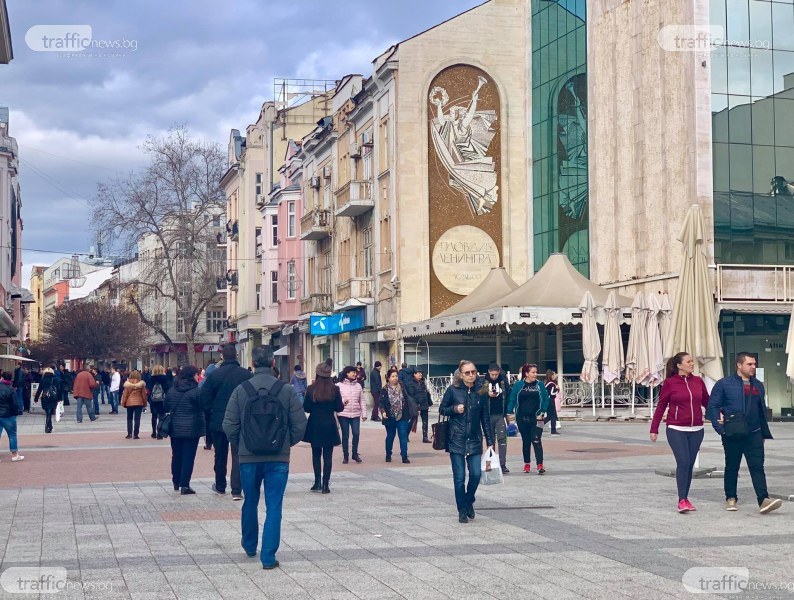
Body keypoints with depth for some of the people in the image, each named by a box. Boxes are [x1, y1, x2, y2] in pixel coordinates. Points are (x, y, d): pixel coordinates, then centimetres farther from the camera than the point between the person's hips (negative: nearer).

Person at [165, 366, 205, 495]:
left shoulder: (171, 391, 4)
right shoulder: (195, 391, -13)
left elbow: (166, 408, 12)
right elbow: (203, 406, -12)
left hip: (175, 428, 5)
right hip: (192, 429, -5)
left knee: (176, 455, 16)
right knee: (188, 457, -2)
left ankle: (176, 482, 26)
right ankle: (185, 485, -5)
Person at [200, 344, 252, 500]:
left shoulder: (213, 375, -7)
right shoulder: (247, 375, -8)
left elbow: (205, 400, -5)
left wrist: (211, 414, 10)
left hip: (218, 421, 1)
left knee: (220, 455, 17)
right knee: (238, 455, 1)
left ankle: (220, 486, 30)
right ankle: (236, 490, -7)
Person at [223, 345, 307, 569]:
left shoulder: (241, 390, -6)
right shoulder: (286, 390, -8)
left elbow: (229, 425, -6)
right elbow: (300, 424, -6)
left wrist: (240, 446, 12)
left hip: (248, 458, 2)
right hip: (278, 458, -1)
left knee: (250, 503, 20)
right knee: (274, 507, 3)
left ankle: (249, 546, 38)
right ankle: (268, 557, -1)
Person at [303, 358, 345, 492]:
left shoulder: (311, 389, -9)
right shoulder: (334, 390, -8)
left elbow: (306, 408, -6)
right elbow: (339, 408, -3)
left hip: (315, 426, 0)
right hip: (329, 426, 0)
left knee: (316, 454, 15)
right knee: (328, 456, 5)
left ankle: (317, 482, 12)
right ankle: (325, 485, 2)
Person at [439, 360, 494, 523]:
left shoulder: (481, 392, 2)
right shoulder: (453, 390, -3)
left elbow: (485, 418, 7)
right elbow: (442, 409, 7)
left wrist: (490, 441, 5)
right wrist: (454, 409, -13)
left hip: (475, 440, 2)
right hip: (456, 440, -2)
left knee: (476, 474, -5)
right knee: (459, 477, 0)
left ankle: (469, 502, 23)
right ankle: (462, 510, 15)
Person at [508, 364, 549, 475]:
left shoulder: (540, 385, 0)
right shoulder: (518, 385, -1)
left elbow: (546, 399, 0)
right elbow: (512, 400, 0)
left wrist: (542, 413, -8)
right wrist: (509, 413, -6)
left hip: (536, 418, -1)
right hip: (522, 418, 1)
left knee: (536, 441, -9)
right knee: (525, 441, 12)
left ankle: (540, 465, -12)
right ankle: (527, 464, 24)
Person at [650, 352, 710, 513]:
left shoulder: (698, 381, 7)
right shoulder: (670, 383, -4)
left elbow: (707, 402, 12)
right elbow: (661, 406, 0)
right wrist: (654, 429, 0)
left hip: (696, 430, 4)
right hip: (677, 430, -4)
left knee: (690, 465, 8)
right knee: (683, 462, -13)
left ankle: (685, 498, 18)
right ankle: (682, 500, -8)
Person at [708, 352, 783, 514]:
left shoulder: (758, 386, 13)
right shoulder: (724, 384, -2)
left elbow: (762, 411, 19)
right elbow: (713, 406, -4)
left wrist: (764, 433, 18)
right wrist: (720, 427, -13)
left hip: (753, 434, 3)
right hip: (732, 435, -2)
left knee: (757, 467, -8)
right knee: (731, 467, 10)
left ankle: (763, 500, -17)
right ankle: (731, 498, 23)